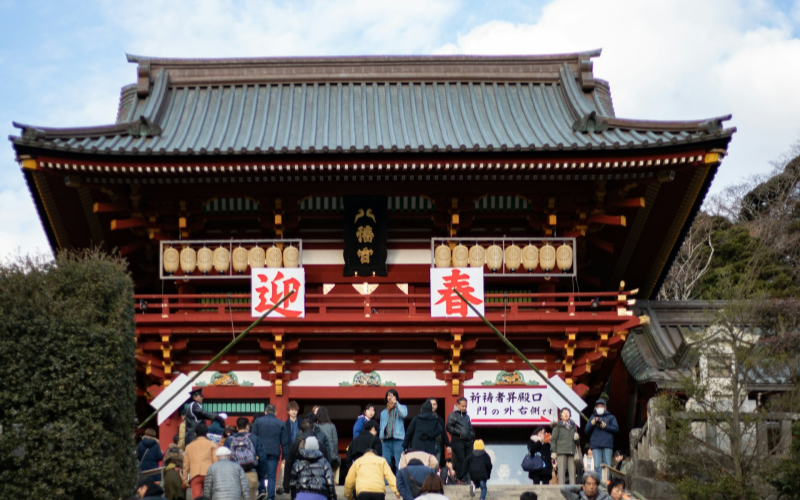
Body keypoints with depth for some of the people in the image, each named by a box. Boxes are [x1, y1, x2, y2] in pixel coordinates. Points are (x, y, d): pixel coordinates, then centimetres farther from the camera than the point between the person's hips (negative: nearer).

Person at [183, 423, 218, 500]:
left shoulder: (189, 446, 19)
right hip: (208, 473, -1)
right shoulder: (211, 445, 11)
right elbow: (215, 462, 2)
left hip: (194, 475, 2)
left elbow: (186, 464, 15)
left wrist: (185, 480, 17)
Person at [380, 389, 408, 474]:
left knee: (399, 463, -9)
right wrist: (381, 438, 8)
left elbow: (404, 414, -11)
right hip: (386, 439, 4)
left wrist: (396, 403, -8)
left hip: (398, 439, -4)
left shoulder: (402, 407, 12)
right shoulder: (383, 412, 24)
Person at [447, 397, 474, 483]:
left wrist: (472, 435, 8)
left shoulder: (467, 416, 20)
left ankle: (467, 478, 9)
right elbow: (449, 427, -7)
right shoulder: (453, 415, 1)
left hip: (468, 441, 6)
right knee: (461, 460, -8)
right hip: (458, 441, -6)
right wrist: (459, 432, -12)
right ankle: (460, 479, 0)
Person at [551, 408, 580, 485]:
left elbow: (577, 442, 26)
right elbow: (553, 439, 3)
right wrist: (553, 451, -7)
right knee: (561, 471, -7)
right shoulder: (558, 426, 8)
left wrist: (577, 438, 1)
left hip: (571, 452, 4)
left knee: (572, 471, 0)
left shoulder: (573, 426, 21)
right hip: (561, 451, -4)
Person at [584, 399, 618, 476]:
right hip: (596, 445, 1)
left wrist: (604, 426, -5)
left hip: (607, 445, -1)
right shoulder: (592, 417, 23)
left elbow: (616, 429, 5)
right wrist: (592, 423, 0)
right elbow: (586, 431, 15)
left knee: (607, 465, -6)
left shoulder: (610, 417, 18)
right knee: (597, 466, -7)